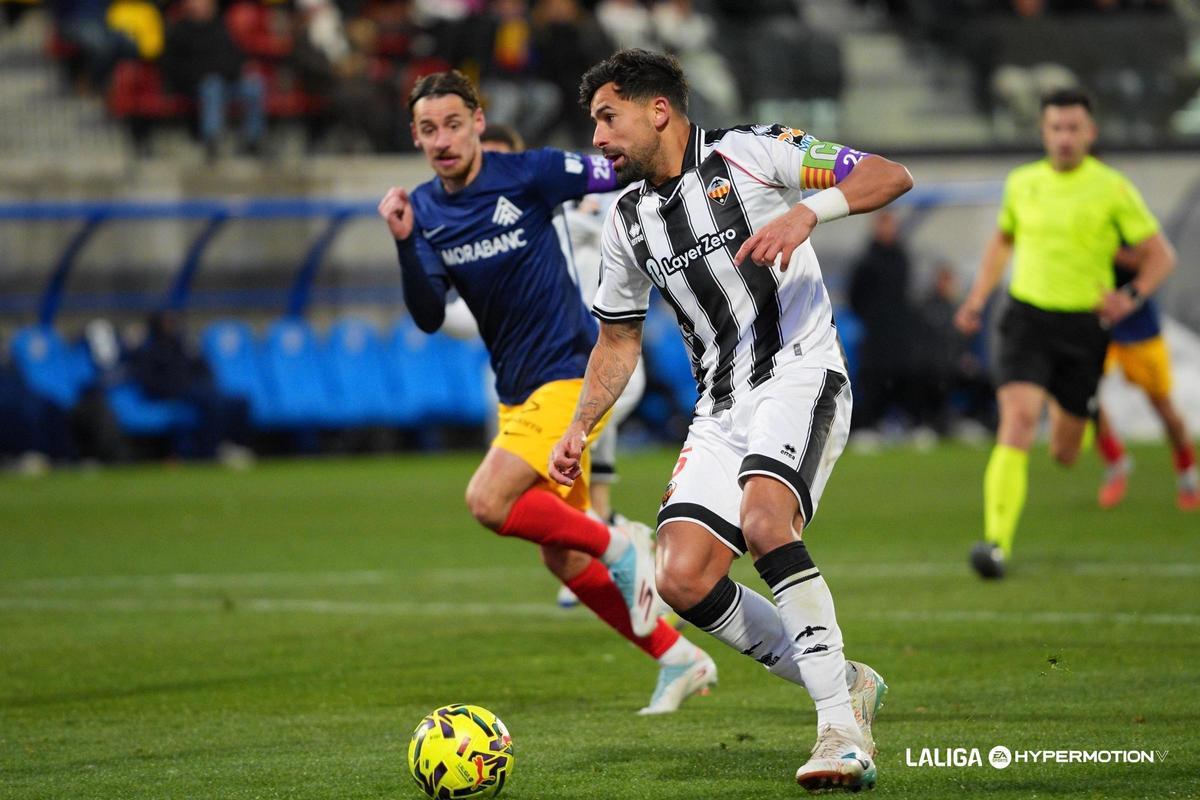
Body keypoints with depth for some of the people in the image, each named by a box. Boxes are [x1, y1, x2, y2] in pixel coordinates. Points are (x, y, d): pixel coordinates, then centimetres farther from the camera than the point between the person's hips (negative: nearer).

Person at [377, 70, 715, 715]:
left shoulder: (527, 174, -12)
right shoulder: (425, 209, 3)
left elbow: (624, 175, -5)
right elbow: (429, 317, -6)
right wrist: (404, 243, -20)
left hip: (571, 373, -7)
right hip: (518, 391, 7)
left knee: (488, 501, -25)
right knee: (561, 559, 8)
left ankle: (619, 547, -7)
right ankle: (677, 658, 19)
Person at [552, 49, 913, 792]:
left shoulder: (751, 152, -4)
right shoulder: (628, 220, 15)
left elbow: (891, 177, -10)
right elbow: (619, 339, 25)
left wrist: (807, 212, -26)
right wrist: (579, 429, 14)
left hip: (800, 375, -7)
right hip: (721, 408, 7)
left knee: (764, 520, -32)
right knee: (684, 579, -10)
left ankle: (842, 730, -27)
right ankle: (845, 685, 6)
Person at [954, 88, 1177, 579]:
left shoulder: (1112, 189, -4)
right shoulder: (1022, 183, 7)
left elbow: (1160, 255, 1)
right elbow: (1003, 240, 25)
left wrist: (1132, 295, -17)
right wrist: (977, 298, 15)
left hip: (1082, 325, -1)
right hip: (1027, 318, 1)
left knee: (1064, 454, 8)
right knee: (1018, 419, -21)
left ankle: (1071, 422, 49)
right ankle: (997, 543, -27)